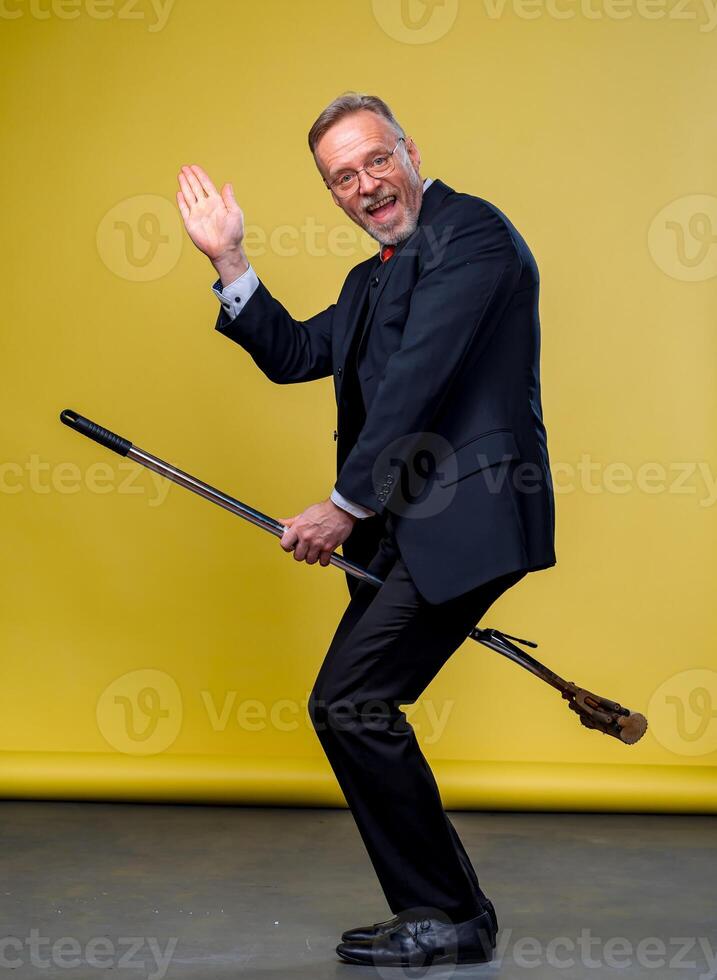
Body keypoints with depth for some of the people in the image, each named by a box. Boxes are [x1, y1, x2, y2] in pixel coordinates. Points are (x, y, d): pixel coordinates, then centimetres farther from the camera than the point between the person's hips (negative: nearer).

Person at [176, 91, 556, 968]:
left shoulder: (470, 232, -9)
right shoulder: (376, 278, 22)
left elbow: (420, 381, -17)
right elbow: (291, 355, 23)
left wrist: (345, 505, -16)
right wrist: (228, 260, 14)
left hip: (465, 514, -10)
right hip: (406, 527, 10)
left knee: (349, 702, -14)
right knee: (351, 709, 11)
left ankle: (448, 918, -3)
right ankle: (442, 911, 20)